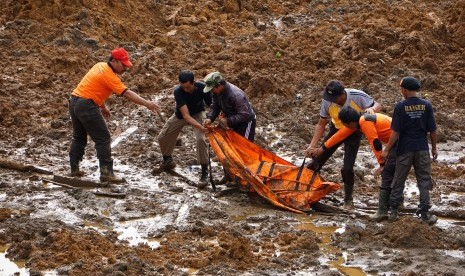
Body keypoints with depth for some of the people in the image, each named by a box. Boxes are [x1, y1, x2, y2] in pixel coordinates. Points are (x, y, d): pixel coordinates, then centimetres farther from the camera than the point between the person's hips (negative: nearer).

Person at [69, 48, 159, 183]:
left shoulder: (100, 66, 13)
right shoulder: (109, 75, -15)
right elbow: (127, 93, -22)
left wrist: (102, 107, 21)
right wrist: (146, 103, -26)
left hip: (74, 101, 10)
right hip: (87, 105, -10)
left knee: (79, 137, 20)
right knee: (103, 139, -5)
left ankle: (74, 169, 25)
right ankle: (106, 173, -7)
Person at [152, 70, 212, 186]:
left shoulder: (202, 87, -33)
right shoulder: (178, 91, -35)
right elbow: (186, 115, -40)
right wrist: (200, 127, -53)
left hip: (197, 113, -1)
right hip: (180, 115, 2)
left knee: (201, 138, -25)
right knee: (162, 137, 6)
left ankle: (204, 169, -9)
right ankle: (168, 162, 34)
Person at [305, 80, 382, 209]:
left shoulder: (357, 96, -32)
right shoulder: (327, 102, -24)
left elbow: (378, 106, -17)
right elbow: (321, 124, -10)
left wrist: (371, 109, -43)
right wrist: (312, 145, -17)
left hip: (353, 133, -3)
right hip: (336, 129, 3)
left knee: (347, 169, -10)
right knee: (318, 159, 0)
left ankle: (348, 200, 11)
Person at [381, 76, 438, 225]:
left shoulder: (400, 107, -12)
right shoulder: (426, 105, -5)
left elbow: (395, 132, -12)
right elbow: (432, 130, -1)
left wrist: (387, 149, -3)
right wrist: (434, 148, 11)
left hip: (405, 149, -1)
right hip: (422, 149, 1)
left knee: (399, 181, 12)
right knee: (424, 181, 9)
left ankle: (393, 211, 17)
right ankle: (425, 214, 11)